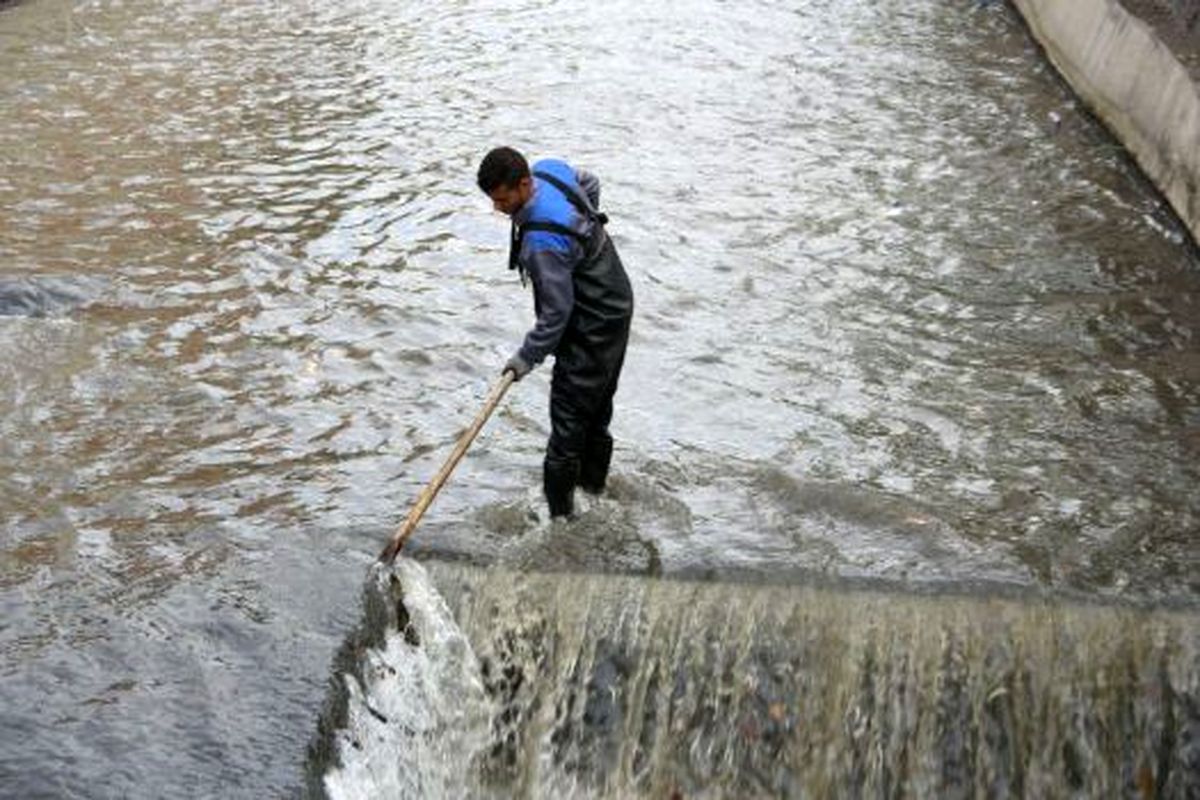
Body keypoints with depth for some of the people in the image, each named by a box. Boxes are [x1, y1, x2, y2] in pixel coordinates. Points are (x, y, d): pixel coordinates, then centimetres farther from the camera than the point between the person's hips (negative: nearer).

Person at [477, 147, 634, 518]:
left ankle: (558, 509, 3)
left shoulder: (543, 241, -33)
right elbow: (590, 183, 17)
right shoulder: (549, 169, -7)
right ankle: (593, 477, 40)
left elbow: (556, 312, -26)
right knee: (597, 403, 23)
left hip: (592, 327, -10)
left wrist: (527, 357, -14)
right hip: (614, 307, 10)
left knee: (569, 413, -4)